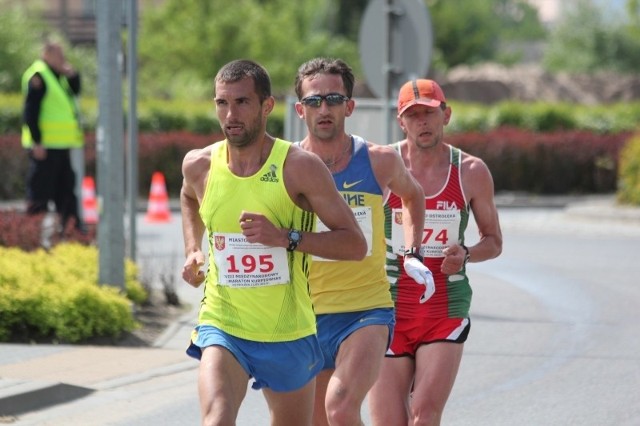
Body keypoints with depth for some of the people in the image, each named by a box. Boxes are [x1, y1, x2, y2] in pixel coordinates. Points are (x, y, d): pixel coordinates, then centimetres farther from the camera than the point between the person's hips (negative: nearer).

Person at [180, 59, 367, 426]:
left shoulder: (299, 167, -11)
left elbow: (356, 244, -10)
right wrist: (192, 250, 10)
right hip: (221, 326, 0)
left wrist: (286, 238, -22)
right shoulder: (200, 166, -1)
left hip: (288, 335, 0)